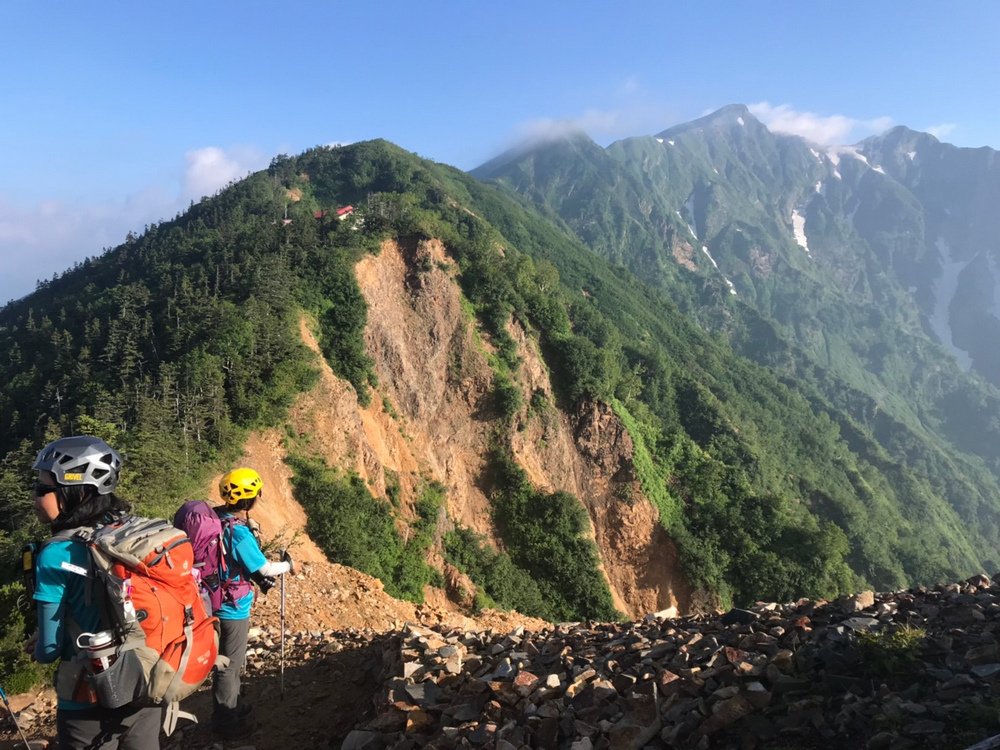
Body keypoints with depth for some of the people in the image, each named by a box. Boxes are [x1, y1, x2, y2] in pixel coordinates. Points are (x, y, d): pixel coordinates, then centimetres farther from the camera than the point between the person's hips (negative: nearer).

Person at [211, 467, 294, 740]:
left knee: (228, 660, 24)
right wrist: (288, 566, 0)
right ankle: (225, 721, 23)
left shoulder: (220, 519, -2)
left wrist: (259, 577, 11)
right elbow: (264, 567, -18)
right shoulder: (239, 532, -28)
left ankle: (229, 707, 41)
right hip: (233, 607, -9)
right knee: (231, 664, 8)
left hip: (221, 602, 9)